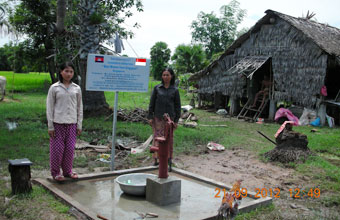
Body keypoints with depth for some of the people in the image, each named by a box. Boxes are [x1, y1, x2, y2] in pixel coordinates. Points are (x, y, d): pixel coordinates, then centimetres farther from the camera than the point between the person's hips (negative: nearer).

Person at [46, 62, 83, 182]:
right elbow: (49, 108, -2)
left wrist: (79, 125, 5)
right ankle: (55, 172, 18)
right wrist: (50, 126, -6)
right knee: (57, 149, 3)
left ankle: (67, 171, 24)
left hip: (71, 123, 3)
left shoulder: (76, 88, 5)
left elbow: (79, 107, 9)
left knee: (70, 148, 7)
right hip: (58, 123, -2)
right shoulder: (54, 88, -3)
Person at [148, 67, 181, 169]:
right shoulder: (157, 88, 4)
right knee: (157, 137, 0)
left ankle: (168, 160, 11)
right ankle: (157, 158, 7)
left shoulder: (175, 90, 4)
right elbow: (152, 103, 5)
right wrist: (150, 117, 0)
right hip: (158, 118, 0)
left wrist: (176, 120, 2)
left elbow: (177, 106, 6)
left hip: (169, 118, 0)